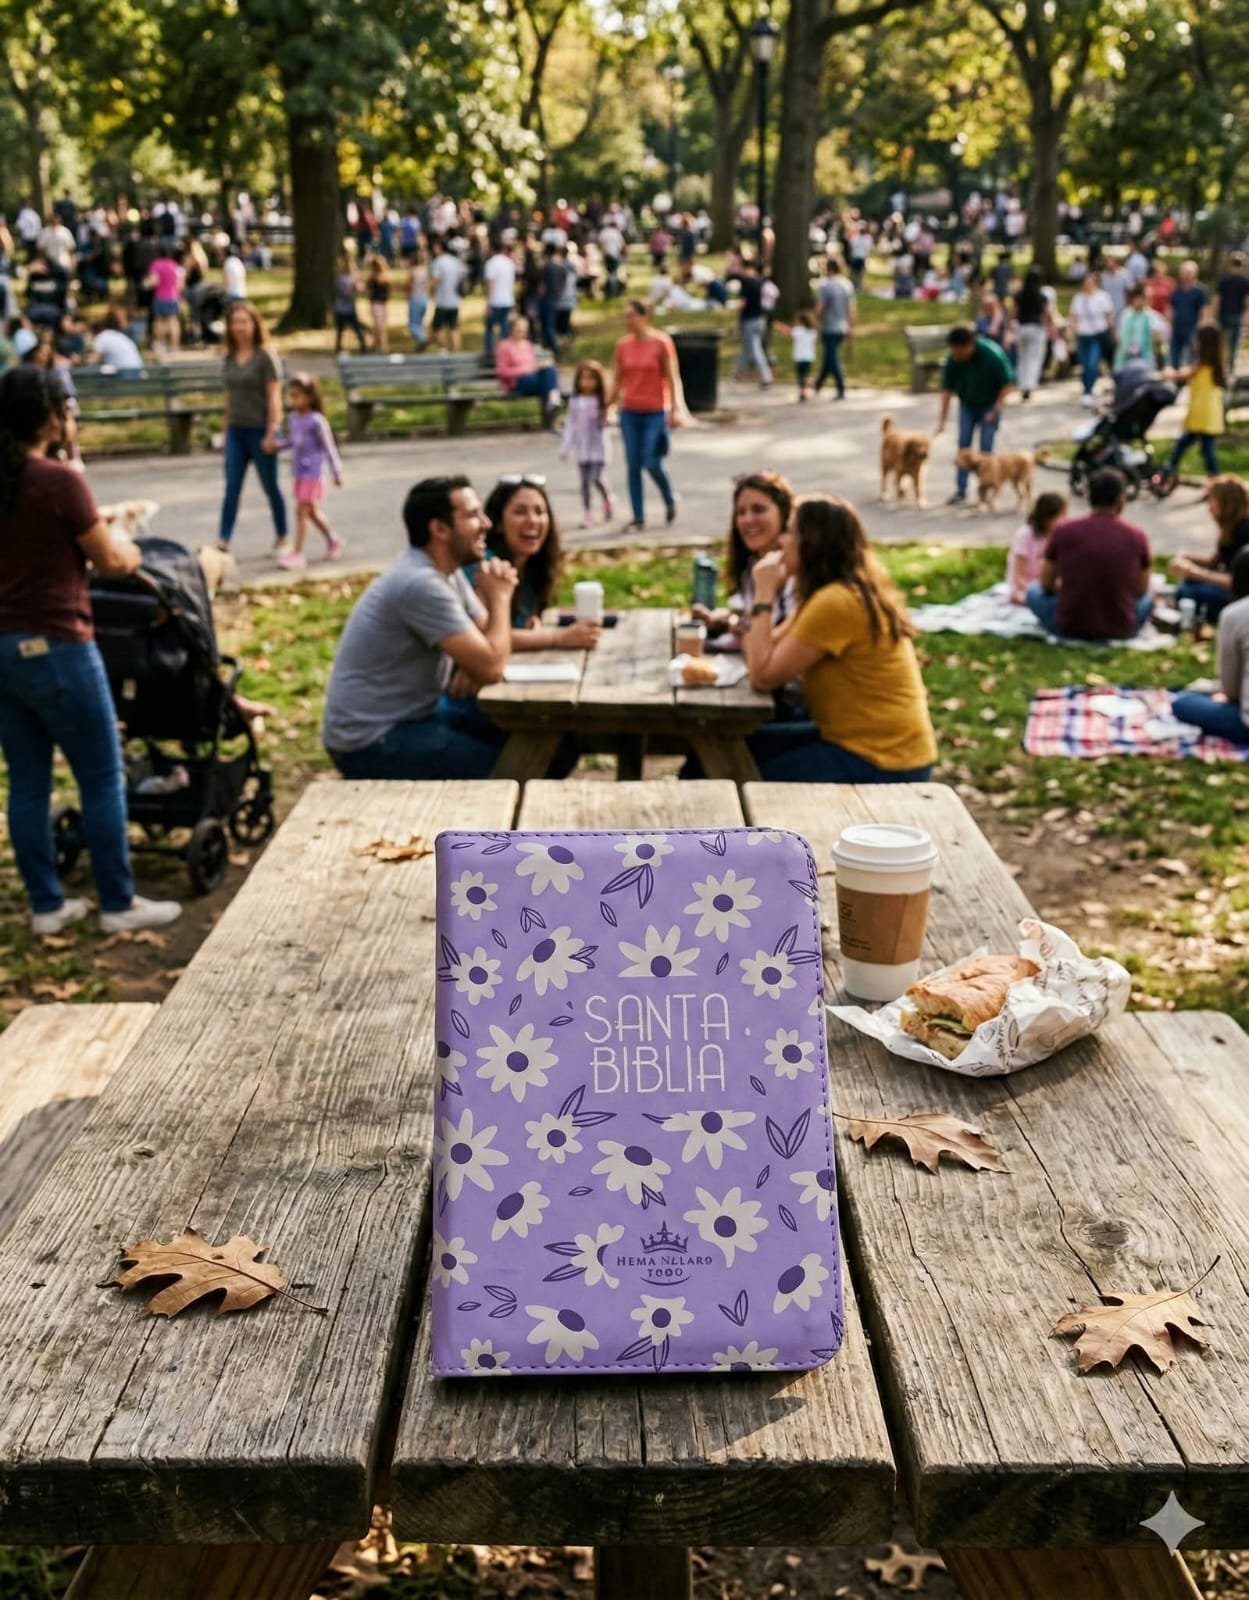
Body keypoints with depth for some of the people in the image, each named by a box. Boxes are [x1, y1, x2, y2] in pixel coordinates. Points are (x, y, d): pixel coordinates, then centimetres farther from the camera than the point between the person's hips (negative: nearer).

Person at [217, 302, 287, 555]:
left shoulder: (265, 356, -8)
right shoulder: (229, 359, 8)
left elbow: (274, 397, -11)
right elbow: (230, 396, 15)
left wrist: (272, 433, -15)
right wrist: (226, 430, 14)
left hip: (260, 430, -5)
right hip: (236, 431, 5)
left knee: (270, 488, 7)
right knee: (231, 488, -1)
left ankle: (281, 540, 21)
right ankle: (223, 541, -3)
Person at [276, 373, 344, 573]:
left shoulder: (316, 421, -16)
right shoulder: (292, 418, 5)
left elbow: (328, 447, -11)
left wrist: (337, 473, -7)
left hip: (313, 474, -7)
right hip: (299, 473, 8)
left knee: (301, 511, -9)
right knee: (312, 512, 17)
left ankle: (297, 554, -5)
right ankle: (333, 540, 37)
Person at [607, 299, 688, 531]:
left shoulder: (661, 342, -6)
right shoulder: (622, 345, 5)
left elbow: (672, 378, -6)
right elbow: (617, 381, 10)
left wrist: (676, 410, -12)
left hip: (655, 412, -4)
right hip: (629, 412, 4)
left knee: (652, 463, -9)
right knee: (633, 466, 2)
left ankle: (670, 499, 21)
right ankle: (638, 518, 8)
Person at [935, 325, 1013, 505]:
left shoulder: (992, 355, -28)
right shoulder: (953, 360, -19)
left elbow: (1007, 383, -17)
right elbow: (947, 388, -11)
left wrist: (996, 410, -20)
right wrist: (942, 419, -14)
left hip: (989, 405, -3)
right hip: (967, 404, 3)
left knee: (986, 448, -6)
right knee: (963, 445, 0)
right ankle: (960, 490, 6)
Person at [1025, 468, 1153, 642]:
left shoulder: (1063, 531, -10)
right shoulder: (1137, 537, -8)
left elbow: (1047, 585, 2)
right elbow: (1141, 590, 6)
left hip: (1069, 628, -1)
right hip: (1120, 630, 1)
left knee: (1034, 590, 25)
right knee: (1148, 597, 31)